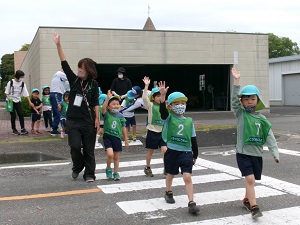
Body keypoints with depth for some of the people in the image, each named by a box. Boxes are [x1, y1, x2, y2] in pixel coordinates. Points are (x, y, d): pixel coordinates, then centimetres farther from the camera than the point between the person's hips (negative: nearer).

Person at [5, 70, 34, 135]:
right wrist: (8, 98, -20)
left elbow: (26, 94, -3)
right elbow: (7, 92, -2)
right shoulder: (10, 82, -7)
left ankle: (23, 129, -5)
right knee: (13, 116, -4)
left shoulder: (23, 84, 0)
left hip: (18, 101, 3)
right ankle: (14, 130, 7)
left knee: (21, 114, -8)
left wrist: (30, 102, -10)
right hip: (10, 101, -3)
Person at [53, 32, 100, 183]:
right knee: (75, 146, -8)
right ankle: (77, 167, 20)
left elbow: (96, 103, -1)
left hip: (88, 121, -1)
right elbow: (64, 64, -4)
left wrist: (97, 118, -8)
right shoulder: (73, 80, 4)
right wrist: (58, 45, -12)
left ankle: (89, 174, 15)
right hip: (73, 120, 1)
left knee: (89, 149, 3)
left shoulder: (93, 84, 0)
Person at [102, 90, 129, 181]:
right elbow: (103, 107, -28)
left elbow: (124, 128, 7)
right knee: (110, 154, -19)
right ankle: (108, 169, 8)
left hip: (117, 137, 3)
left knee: (116, 157, 11)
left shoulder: (120, 116, 1)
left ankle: (116, 173, 27)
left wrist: (126, 140, 9)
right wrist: (108, 97, -37)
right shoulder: (107, 114, -5)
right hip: (107, 136, -3)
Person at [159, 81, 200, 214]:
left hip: (186, 152, 0)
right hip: (172, 151, 0)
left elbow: (193, 139, 10)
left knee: (187, 177, -10)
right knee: (171, 174, 18)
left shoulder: (189, 121, 4)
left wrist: (195, 155, 13)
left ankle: (191, 203, -7)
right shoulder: (169, 118, -3)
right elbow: (163, 110, -25)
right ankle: (168, 193, 45)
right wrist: (162, 95, -39)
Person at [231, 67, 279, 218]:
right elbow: (234, 100, -17)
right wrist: (236, 81, -25)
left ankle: (247, 200, 38)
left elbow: (270, 137, 0)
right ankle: (254, 207, -10)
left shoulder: (262, 119, 3)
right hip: (243, 152, -3)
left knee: (251, 180, 14)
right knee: (250, 178, -15)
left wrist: (275, 153, -10)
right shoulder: (240, 114, -2)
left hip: (257, 154, 3)